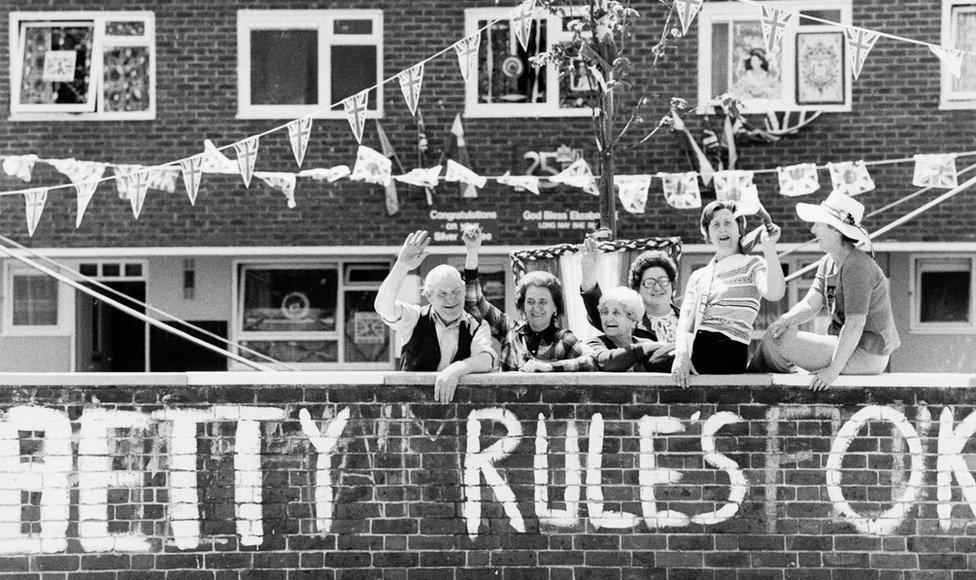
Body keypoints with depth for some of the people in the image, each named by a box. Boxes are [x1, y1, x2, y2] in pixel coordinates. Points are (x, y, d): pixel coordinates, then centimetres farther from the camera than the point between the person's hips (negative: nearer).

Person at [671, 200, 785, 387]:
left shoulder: (753, 265, 5)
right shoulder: (698, 277, 19)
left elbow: (774, 293, -18)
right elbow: (686, 320, 3)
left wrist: (769, 247, -23)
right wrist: (682, 354, -16)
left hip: (726, 355, -5)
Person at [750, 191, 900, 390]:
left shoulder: (856, 266, -22)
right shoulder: (827, 263, 8)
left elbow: (855, 324, -26)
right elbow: (811, 303, -1)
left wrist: (834, 369, -28)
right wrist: (786, 319, -22)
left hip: (866, 355, -9)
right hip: (845, 345, 10)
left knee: (782, 341, -14)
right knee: (777, 332, 9)